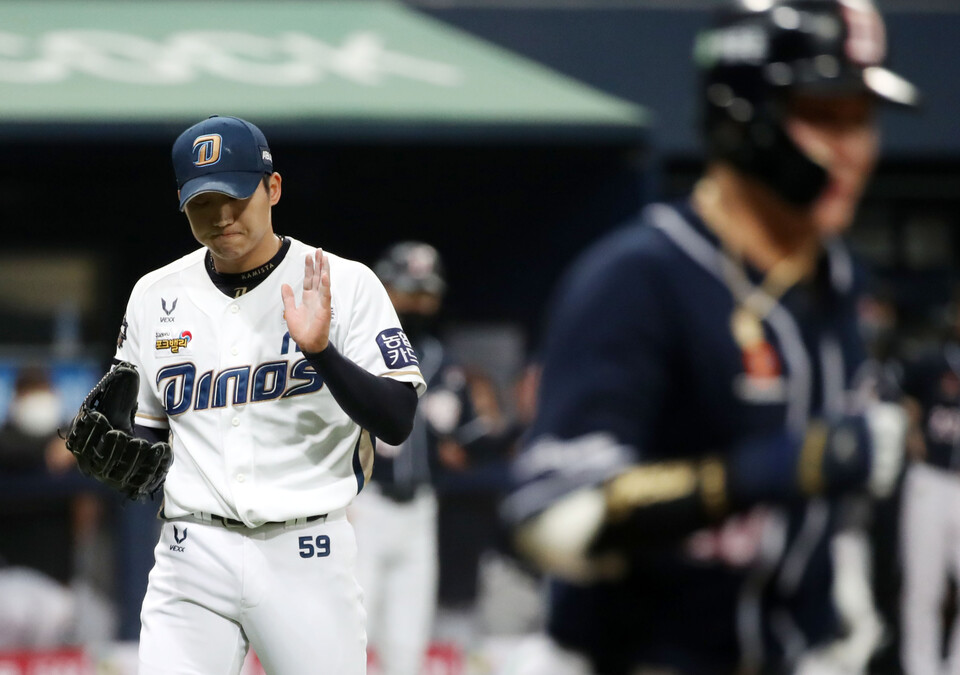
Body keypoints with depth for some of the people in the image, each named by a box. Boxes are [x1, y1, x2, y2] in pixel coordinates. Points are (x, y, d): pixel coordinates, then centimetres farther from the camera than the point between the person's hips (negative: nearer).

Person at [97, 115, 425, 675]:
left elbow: (398, 423, -10)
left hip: (307, 559, -2)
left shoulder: (346, 285, -2)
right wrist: (113, 450, -4)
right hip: (193, 557, 2)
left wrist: (321, 350, -25)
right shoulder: (155, 296, 10)